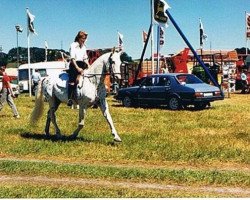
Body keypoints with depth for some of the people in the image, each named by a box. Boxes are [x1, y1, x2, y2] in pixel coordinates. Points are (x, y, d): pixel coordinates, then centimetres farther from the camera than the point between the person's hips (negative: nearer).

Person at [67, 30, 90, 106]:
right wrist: (77, 68, -22)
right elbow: (72, 58, -12)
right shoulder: (73, 45, -2)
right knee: (72, 80, -23)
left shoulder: (84, 46, 18)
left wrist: (88, 66, 4)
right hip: (74, 64, -7)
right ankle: (70, 99, -29)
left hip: (82, 64, 7)